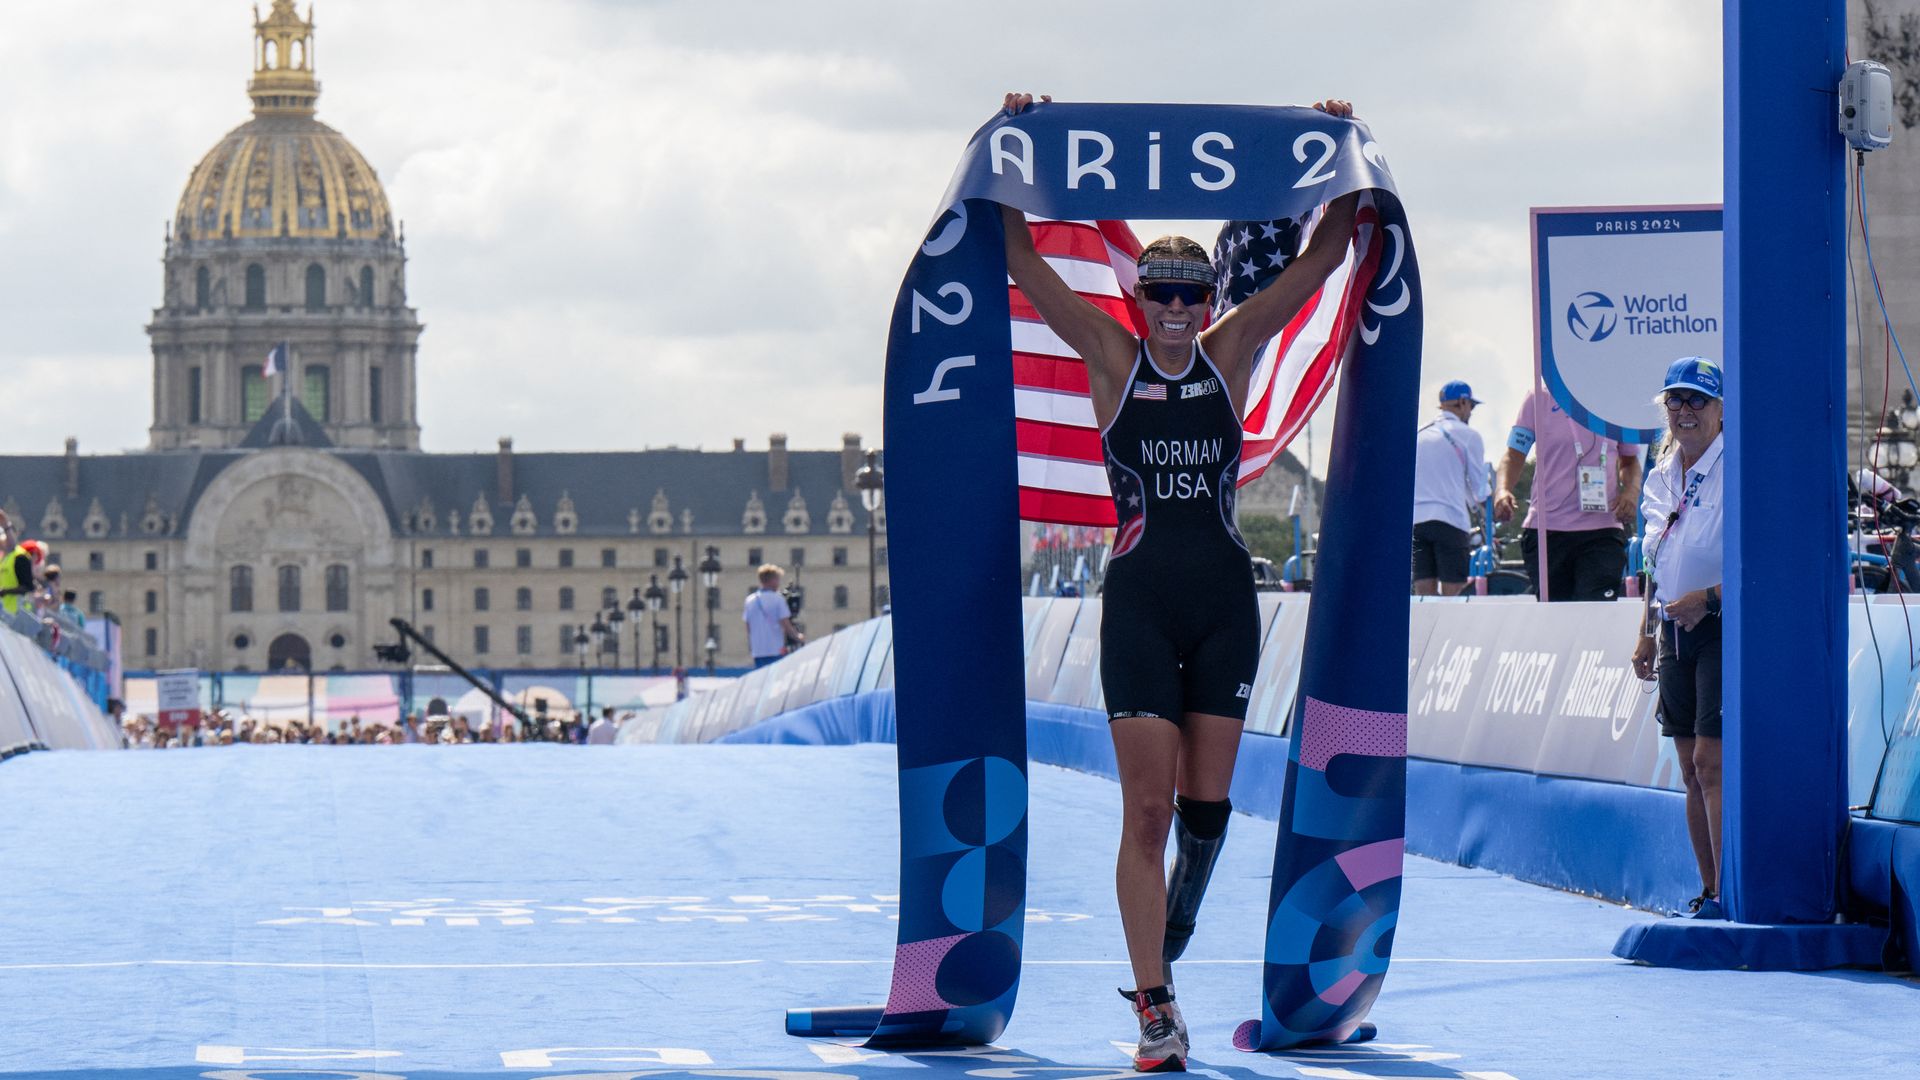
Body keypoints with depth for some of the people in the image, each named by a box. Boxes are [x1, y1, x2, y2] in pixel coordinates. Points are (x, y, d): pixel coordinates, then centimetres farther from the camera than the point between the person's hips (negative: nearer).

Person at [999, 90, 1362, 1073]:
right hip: (1139, 597, -2)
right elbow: (1023, 265, -3)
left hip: (1224, 599, 2)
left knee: (1206, 803, 4)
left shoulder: (1232, 355, 6)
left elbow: (1320, 260, 7)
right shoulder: (1111, 362, 1)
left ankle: (1171, 923, 33)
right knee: (1147, 808, -7)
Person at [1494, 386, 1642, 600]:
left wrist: (1631, 490, 0)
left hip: (1602, 532, 0)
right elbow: (1514, 455, 5)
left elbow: (1629, 462, 22)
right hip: (1545, 530, 0)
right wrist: (1503, 490, -16)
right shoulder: (1539, 400, 7)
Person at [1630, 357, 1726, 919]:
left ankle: (1729, 892, -14)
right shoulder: (1661, 478, 12)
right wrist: (1646, 635, 18)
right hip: (1675, 632, 8)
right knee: (1691, 769, 8)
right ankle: (1709, 891, 13)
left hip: (1724, 627, -7)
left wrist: (1709, 598, -22)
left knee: (1711, 761, -14)